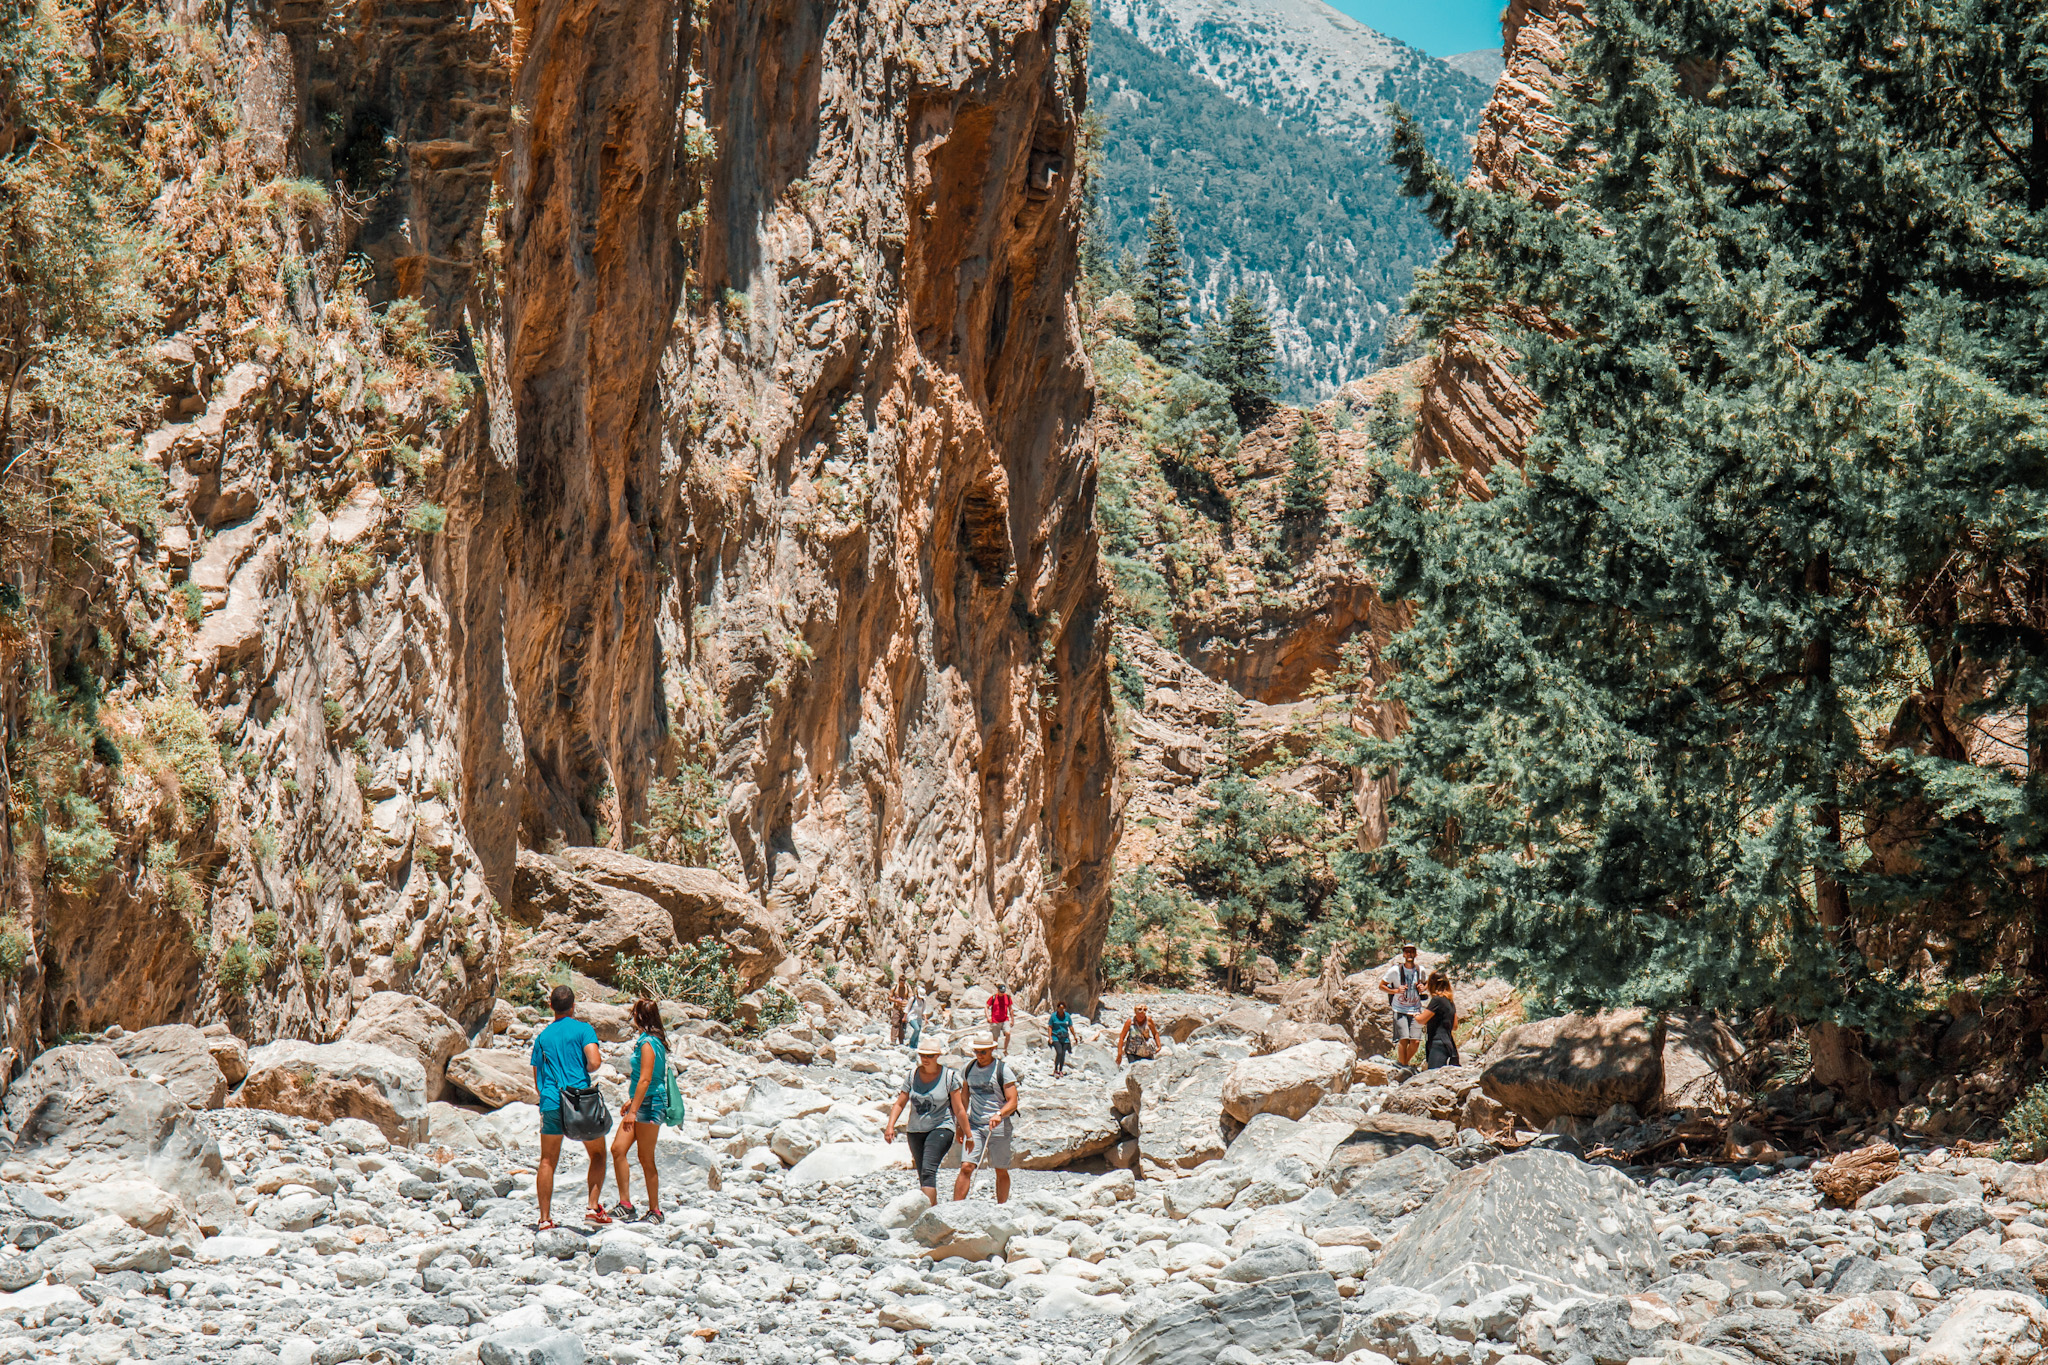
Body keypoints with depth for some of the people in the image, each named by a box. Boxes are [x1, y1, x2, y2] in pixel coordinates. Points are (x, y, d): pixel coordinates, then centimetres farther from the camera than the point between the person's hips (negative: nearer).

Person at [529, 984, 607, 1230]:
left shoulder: (542, 1036, 13)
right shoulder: (583, 1029, -1)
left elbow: (537, 1078, 16)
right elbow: (594, 1062, -15)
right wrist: (587, 1069, 7)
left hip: (550, 1103, 3)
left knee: (547, 1162, 6)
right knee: (597, 1155, 13)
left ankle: (545, 1218, 2)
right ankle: (593, 1207, 2)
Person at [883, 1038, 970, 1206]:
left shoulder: (949, 1076, -5)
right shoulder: (913, 1075, 4)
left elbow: (959, 1109, -1)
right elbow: (899, 1104, 5)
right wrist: (890, 1126, -9)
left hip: (941, 1128, -5)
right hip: (915, 1130, 5)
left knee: (928, 1171, -23)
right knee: (923, 1176, 10)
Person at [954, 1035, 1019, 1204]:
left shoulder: (1002, 1070, -7)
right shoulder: (969, 1068, 8)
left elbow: (1012, 1102, -10)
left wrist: (999, 1115, -29)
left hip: (998, 1126, -3)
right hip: (974, 1125, 3)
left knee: (1001, 1171, 6)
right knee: (966, 1167, -10)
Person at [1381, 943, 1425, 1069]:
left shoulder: (1420, 970, 5)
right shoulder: (1395, 970, -6)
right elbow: (1381, 986, 1)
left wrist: (1422, 988, 1)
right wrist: (1396, 991, -14)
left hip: (1416, 1010, 3)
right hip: (1400, 1010, -3)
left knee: (1415, 1041, -4)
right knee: (1403, 1039, -15)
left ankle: (1405, 1061, 20)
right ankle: (1403, 1066, -1)